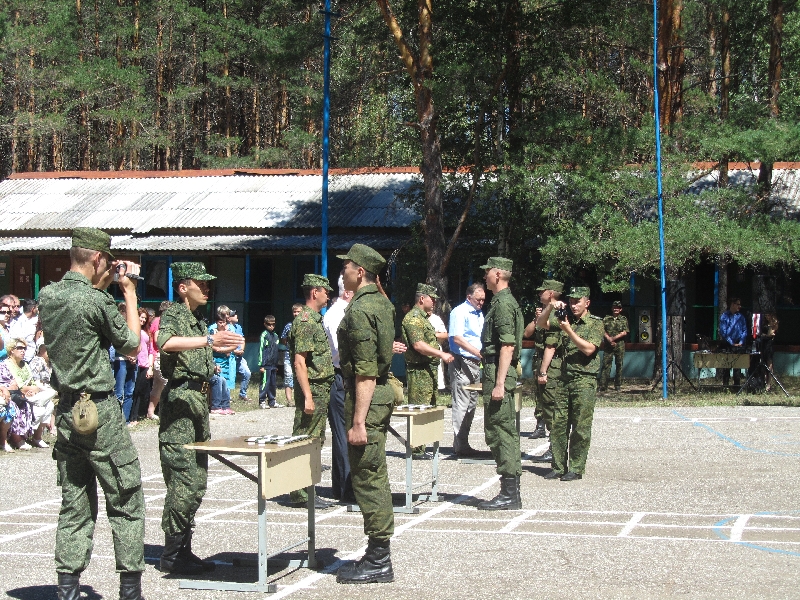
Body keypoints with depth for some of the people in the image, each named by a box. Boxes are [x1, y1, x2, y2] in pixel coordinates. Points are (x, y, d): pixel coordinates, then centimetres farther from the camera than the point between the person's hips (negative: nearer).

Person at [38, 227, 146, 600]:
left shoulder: (47, 296, 4)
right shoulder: (98, 301, -16)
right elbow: (132, 347, -2)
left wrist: (104, 284, 21)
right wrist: (129, 293, 4)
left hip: (66, 411, 7)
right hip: (101, 413, -7)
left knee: (74, 505, 12)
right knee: (126, 502, 3)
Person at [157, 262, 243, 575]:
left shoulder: (199, 321, 18)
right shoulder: (172, 314, -9)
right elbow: (166, 343, -33)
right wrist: (208, 341, -42)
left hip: (199, 400, 9)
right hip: (180, 399, -9)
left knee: (197, 483, 10)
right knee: (184, 482, -10)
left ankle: (184, 549, 16)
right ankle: (172, 554, -4)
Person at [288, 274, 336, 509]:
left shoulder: (315, 320, 17)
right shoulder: (305, 322, -14)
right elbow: (299, 362, -20)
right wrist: (308, 396, -24)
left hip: (321, 392, 10)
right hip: (312, 391, -10)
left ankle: (308, 492, 19)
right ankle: (301, 495, -1)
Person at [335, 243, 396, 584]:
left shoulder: (360, 309, -17)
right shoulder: (382, 303, 13)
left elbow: (366, 371, -22)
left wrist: (358, 421, -23)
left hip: (365, 396, -10)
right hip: (381, 393, 10)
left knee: (368, 479, -5)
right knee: (376, 478, 15)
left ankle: (378, 563, 0)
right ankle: (378, 556, 22)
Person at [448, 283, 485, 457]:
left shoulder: (479, 314, 19)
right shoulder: (459, 312, -8)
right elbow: (457, 338, -17)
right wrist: (477, 352, -23)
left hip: (476, 363, 9)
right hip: (462, 363, -9)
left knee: (471, 404, 10)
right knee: (461, 404, -8)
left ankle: (464, 444, 17)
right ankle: (459, 445, -6)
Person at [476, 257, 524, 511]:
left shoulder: (503, 304, -15)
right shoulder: (504, 302, 18)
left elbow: (508, 346, -22)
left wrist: (499, 384, -25)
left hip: (498, 373, -11)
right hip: (498, 372, 11)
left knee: (501, 432, -8)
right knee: (505, 432, 12)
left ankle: (509, 495, -6)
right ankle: (510, 492, 17)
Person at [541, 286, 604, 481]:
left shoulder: (595, 323, 1)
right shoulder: (567, 320, 17)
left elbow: (589, 349, -12)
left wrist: (569, 330, -15)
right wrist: (550, 306, -6)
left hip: (585, 381, -5)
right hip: (565, 380, 5)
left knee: (580, 428, -2)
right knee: (558, 425, 3)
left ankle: (576, 469, 3)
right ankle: (558, 467, 9)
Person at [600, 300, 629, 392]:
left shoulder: (624, 319, 8)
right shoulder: (606, 319, 10)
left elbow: (624, 332, -1)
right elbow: (603, 331, 3)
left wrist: (614, 338, -11)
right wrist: (609, 339, -14)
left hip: (620, 346, 0)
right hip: (608, 346, 0)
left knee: (619, 365, 3)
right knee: (606, 364, -6)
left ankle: (617, 385, 11)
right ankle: (603, 386, -9)